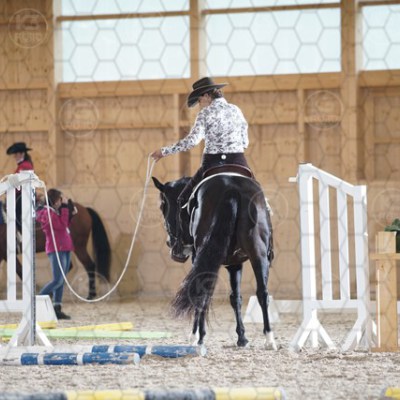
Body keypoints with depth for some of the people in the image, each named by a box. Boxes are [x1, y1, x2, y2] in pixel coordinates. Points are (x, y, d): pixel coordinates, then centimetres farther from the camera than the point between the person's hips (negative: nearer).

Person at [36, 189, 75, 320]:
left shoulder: (56, 211, 16)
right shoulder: (47, 213, -11)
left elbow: (66, 224, 21)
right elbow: (62, 225, -19)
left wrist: (71, 214, 9)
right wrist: (64, 207, -14)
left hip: (65, 249, 10)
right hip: (56, 250, -10)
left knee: (61, 281, 5)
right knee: (57, 280, -15)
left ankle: (57, 309, 4)